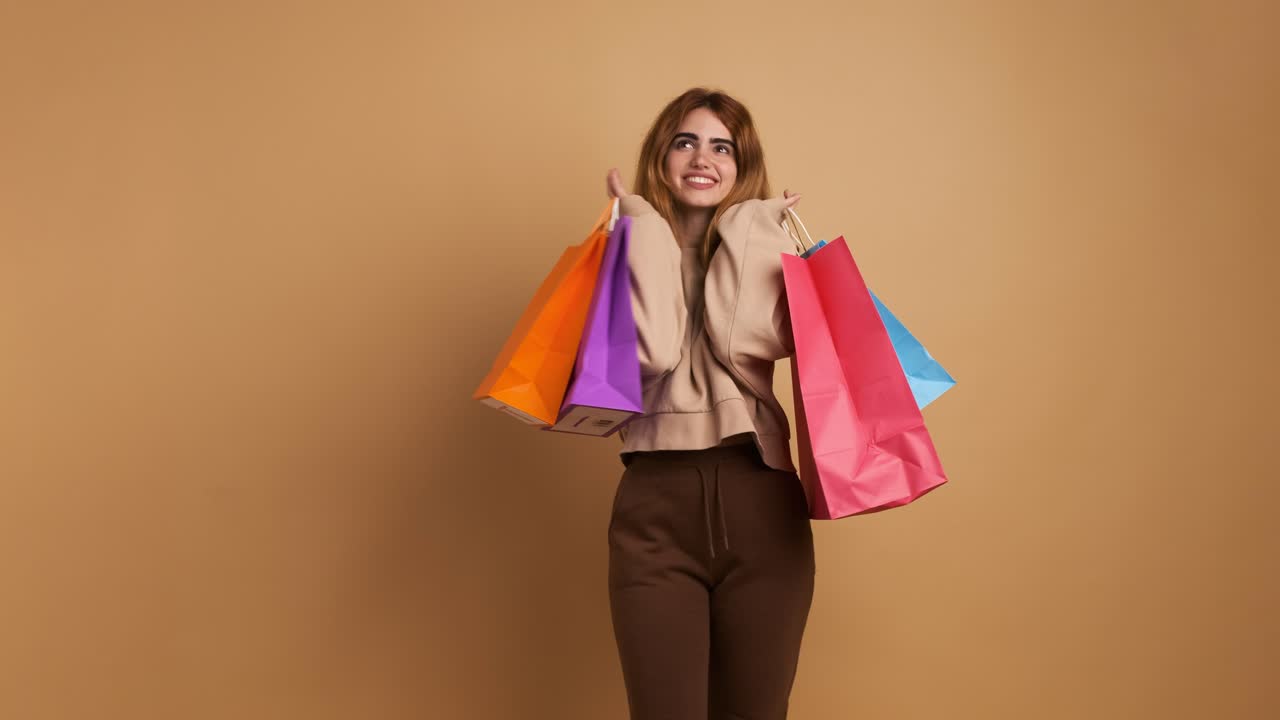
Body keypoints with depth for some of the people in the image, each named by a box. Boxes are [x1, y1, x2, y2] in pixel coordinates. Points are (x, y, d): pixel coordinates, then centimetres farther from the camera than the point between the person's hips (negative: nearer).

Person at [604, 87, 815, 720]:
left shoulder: (763, 246, 11)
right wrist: (643, 224, -3)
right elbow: (651, 353, -12)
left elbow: (744, 342, -11)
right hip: (656, 509, -1)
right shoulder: (631, 249, 8)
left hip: (760, 506, 1)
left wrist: (742, 227, -1)